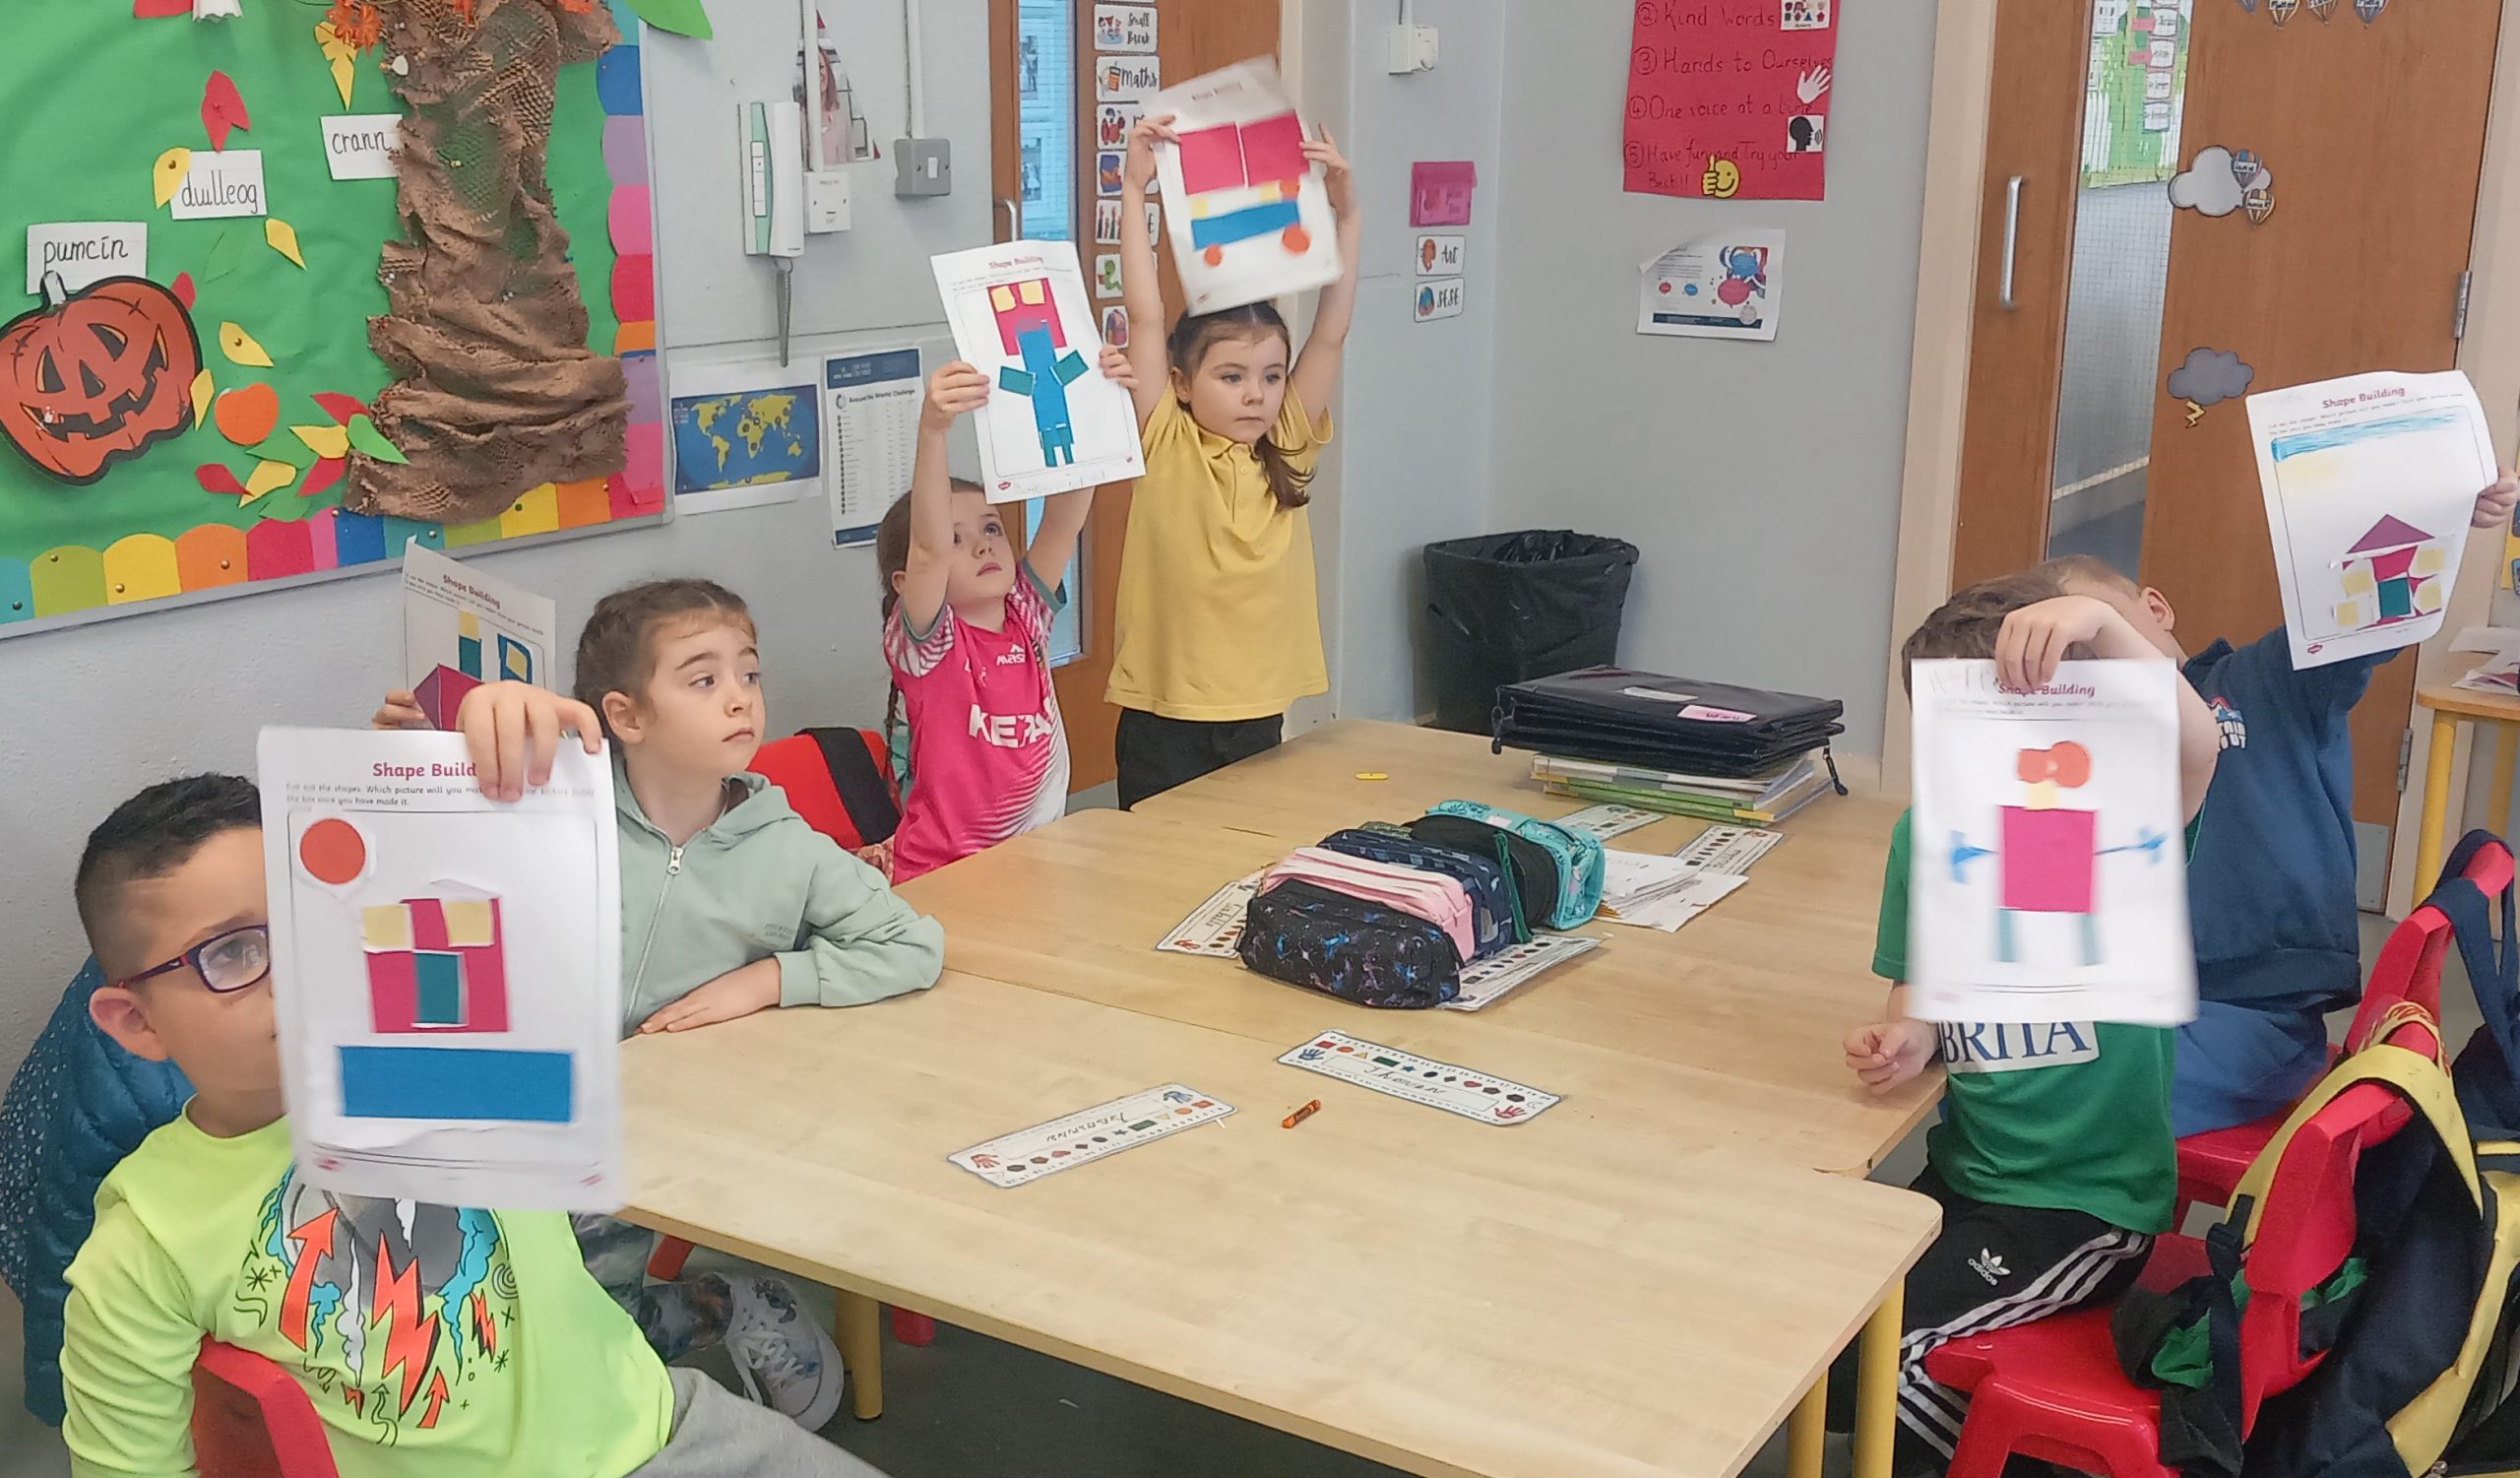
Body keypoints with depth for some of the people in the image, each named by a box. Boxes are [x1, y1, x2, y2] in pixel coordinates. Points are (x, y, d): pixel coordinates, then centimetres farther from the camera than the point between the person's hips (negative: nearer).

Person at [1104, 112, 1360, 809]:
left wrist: (1345, 214, -1)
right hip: (1164, 718, -4)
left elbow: (1330, 335, 2)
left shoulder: (1287, 451, 5)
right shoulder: (1166, 447, -5)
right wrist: (1133, 192, -12)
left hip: (1260, 713, 4)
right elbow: (1146, 318, -11)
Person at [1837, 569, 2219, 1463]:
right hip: (1960, 1171, 6)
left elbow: (2194, 748, -39)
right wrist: (1909, 1036, -13)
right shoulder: (1926, 832, -1)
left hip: (2088, 1202, -6)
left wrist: (2103, 623, -54)